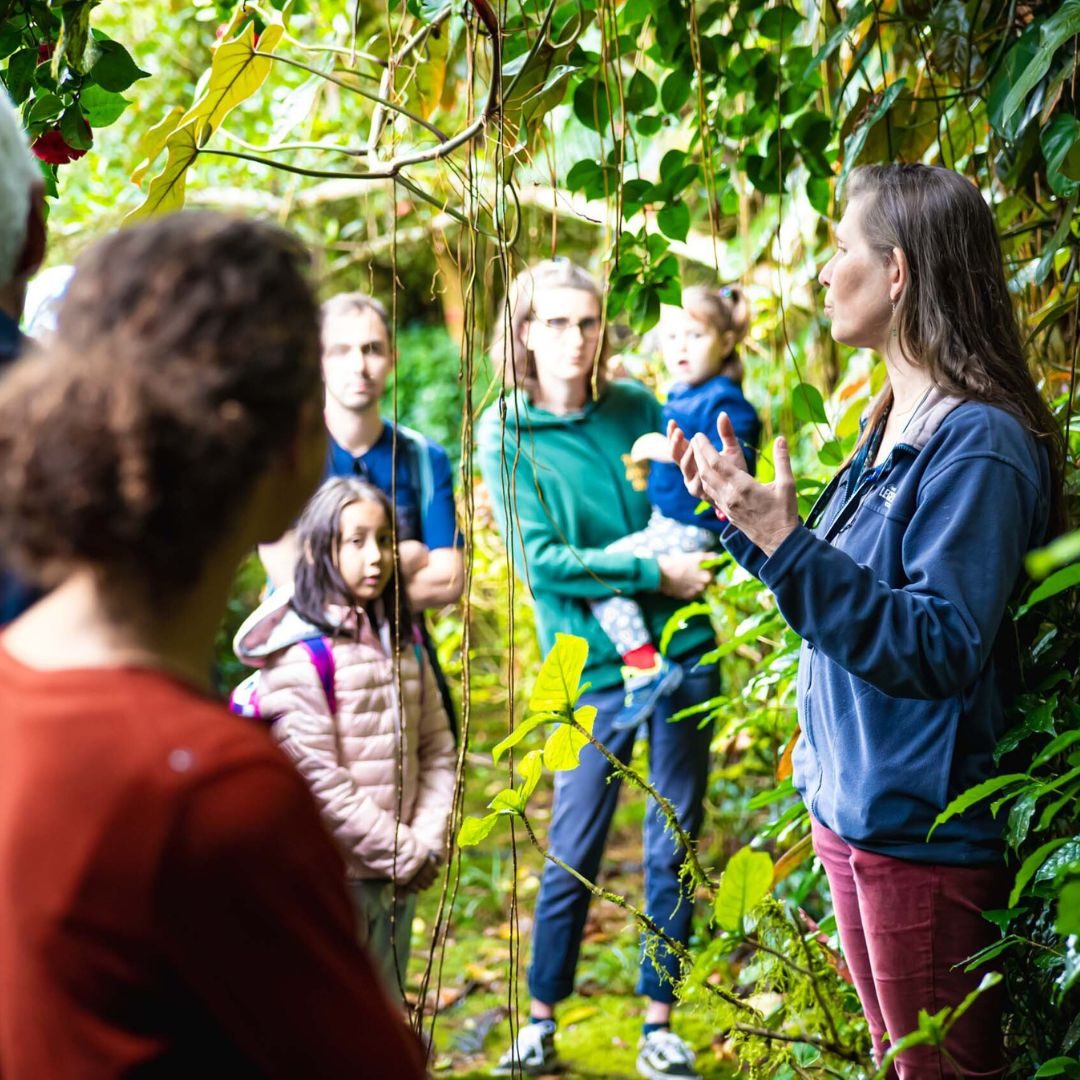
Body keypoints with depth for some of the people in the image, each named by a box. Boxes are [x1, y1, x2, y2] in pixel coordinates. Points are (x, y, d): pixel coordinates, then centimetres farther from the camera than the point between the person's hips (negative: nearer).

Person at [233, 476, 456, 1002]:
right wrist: (402, 853, -12)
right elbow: (318, 781, -18)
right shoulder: (299, 653, -14)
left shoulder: (403, 640, 10)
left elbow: (437, 749, 11)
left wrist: (427, 845, -2)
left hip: (399, 877, 7)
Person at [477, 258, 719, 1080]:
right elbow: (539, 561, -12)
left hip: (681, 649, 3)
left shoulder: (635, 407, 4)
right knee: (573, 854, 2)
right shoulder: (506, 433, -5)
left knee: (673, 848, 9)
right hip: (594, 664, -3)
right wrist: (653, 570, -15)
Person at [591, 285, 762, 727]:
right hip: (667, 523, 10)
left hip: (691, 531, -10)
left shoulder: (725, 402, -17)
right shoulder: (680, 396, 11)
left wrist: (675, 452, -29)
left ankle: (646, 668, -13)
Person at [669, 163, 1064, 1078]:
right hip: (851, 808, 10)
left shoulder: (978, 445, -21)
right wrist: (741, 513, 9)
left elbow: (941, 648, -28)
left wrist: (785, 541, -31)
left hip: (924, 831, -9)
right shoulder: (890, 425, 8)